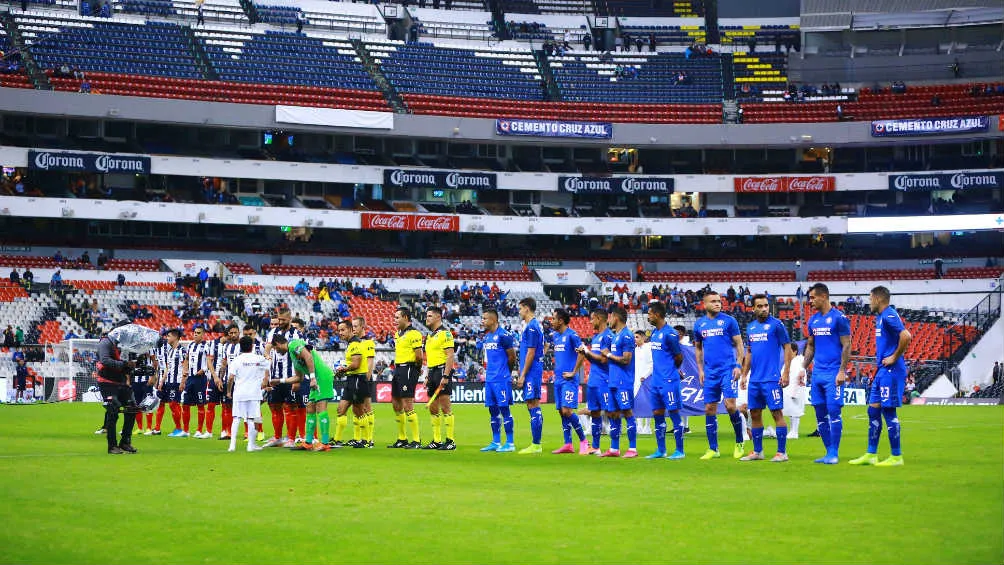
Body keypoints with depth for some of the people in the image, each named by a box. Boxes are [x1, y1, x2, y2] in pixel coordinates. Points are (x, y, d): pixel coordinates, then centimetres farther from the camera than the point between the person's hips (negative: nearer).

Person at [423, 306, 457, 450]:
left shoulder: (445, 333, -9)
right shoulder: (430, 335, 19)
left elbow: (450, 355, -15)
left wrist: (445, 376, -21)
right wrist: (428, 377, 20)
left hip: (442, 370, -9)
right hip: (432, 372, 9)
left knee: (445, 407, -9)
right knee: (433, 408, 9)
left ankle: (451, 441, -6)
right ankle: (437, 440, 15)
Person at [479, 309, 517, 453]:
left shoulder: (503, 335, -12)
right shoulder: (487, 336, 14)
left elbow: (512, 357, -8)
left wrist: (507, 372, 4)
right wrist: (488, 371, 13)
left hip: (501, 379, -8)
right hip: (489, 379, 8)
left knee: (504, 409, -5)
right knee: (493, 410, 10)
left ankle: (510, 443, -1)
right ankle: (496, 442, 16)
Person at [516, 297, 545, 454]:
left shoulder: (532, 327, -13)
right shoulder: (532, 325, 17)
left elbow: (531, 353, -17)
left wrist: (523, 375, -16)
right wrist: (520, 373, 23)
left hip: (531, 372, -10)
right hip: (531, 373, 10)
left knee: (533, 406, -8)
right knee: (534, 407, 10)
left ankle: (536, 445, -8)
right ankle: (535, 444, 13)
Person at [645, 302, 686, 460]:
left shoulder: (669, 333, -13)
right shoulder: (654, 333, 14)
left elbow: (679, 357, -9)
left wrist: (671, 370, 6)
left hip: (669, 381, -9)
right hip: (656, 380, 9)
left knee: (673, 413, -4)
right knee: (657, 414, 10)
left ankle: (679, 451, 0)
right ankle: (660, 450, 17)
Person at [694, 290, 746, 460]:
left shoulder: (728, 320, -1)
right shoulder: (699, 324, 10)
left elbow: (738, 344, 1)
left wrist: (738, 365, -8)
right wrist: (700, 369, 12)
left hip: (727, 369, -4)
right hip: (710, 372, 4)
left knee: (730, 405, -13)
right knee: (709, 409, 4)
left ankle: (740, 442, 7)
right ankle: (713, 449, 11)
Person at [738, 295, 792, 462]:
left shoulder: (776, 324, -4)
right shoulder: (750, 327, 14)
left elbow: (787, 348, -5)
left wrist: (785, 373, -12)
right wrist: (744, 375, 17)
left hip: (771, 378, -7)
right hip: (754, 379, 7)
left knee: (777, 413, -5)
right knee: (755, 414, 9)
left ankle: (782, 452, -1)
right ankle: (757, 451, 18)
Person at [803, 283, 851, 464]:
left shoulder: (839, 318, -7)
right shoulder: (813, 320, 14)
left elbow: (846, 346, -9)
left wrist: (842, 371, -15)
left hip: (833, 373, -7)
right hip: (817, 373, 7)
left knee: (833, 412, -8)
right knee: (820, 414, 7)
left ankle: (834, 454, -3)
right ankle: (829, 452, 14)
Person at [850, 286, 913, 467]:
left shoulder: (889, 316, -14)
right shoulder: (881, 317, 16)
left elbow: (906, 336, -27)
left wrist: (894, 357, -18)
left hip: (890, 371, -10)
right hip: (882, 371, 10)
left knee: (889, 411, -5)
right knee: (873, 410, 11)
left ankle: (896, 457, 2)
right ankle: (871, 455, 16)